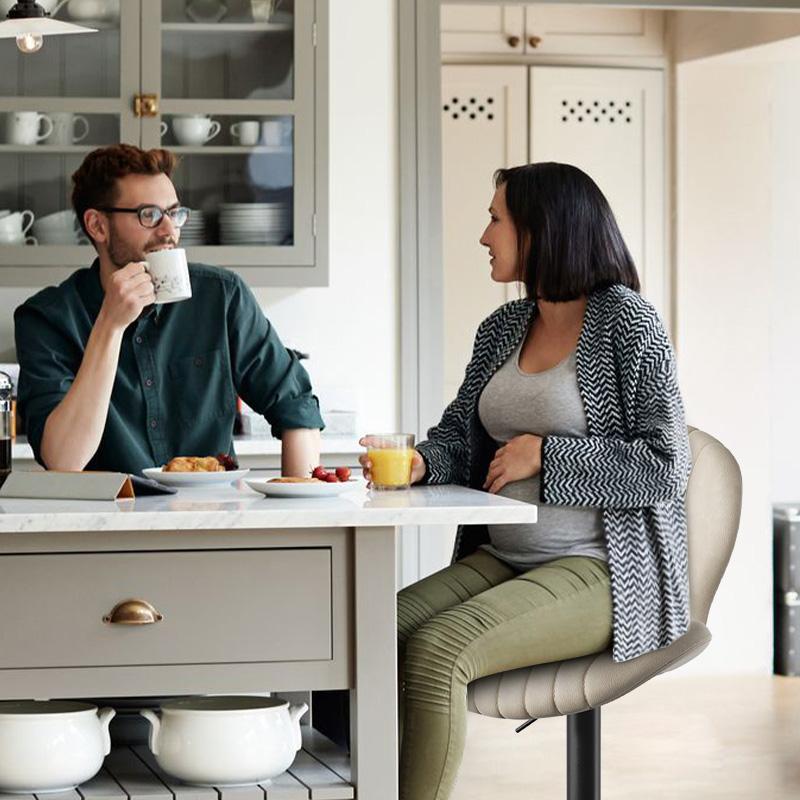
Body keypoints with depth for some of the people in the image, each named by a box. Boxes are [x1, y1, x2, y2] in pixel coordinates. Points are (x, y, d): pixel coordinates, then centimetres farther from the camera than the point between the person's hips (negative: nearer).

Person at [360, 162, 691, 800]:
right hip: (501, 560, 7)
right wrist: (421, 462, -6)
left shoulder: (627, 322, -6)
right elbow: (461, 436, 17)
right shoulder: (501, 329, 16)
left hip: (601, 573, -7)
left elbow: (666, 466, -11)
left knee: (436, 650, -29)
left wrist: (545, 455, -12)